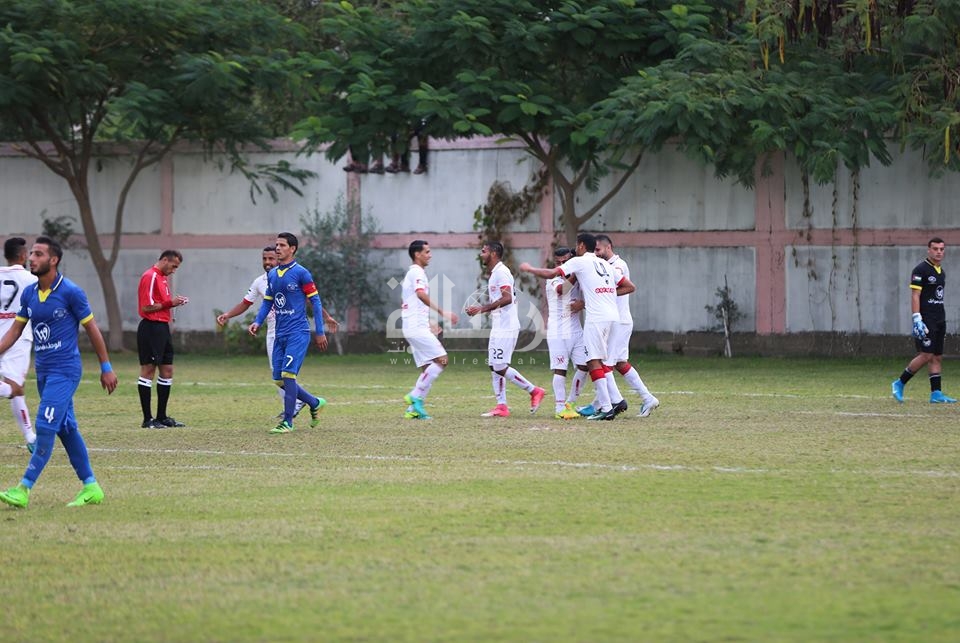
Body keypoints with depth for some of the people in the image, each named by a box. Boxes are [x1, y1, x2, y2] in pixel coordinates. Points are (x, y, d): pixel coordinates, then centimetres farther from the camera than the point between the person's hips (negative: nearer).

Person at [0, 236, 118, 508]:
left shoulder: (71, 292, -11)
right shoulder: (29, 294, 7)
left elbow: (92, 330, -5)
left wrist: (106, 368, -2)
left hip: (65, 370, -7)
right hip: (43, 371, 7)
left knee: (45, 427, -13)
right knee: (66, 429, 10)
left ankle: (23, 490, -15)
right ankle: (91, 487, 17)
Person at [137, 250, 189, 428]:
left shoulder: (162, 277, 18)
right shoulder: (150, 277, -12)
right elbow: (147, 307, -18)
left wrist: (175, 302, 5)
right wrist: (170, 303, -15)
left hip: (163, 328, 10)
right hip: (151, 328, -10)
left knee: (167, 370, 11)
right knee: (148, 371, -6)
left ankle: (162, 417, 16)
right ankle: (147, 419, -4)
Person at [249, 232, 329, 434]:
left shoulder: (301, 273, -8)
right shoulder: (272, 274, 12)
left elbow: (315, 302, -5)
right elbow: (268, 301, 20)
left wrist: (320, 332, -7)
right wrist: (258, 322, 3)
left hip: (298, 332, -7)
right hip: (280, 334, 7)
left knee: (288, 374, -15)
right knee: (279, 380, 6)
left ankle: (288, 422, -8)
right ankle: (315, 403, 26)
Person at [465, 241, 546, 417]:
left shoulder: (501, 272, -13)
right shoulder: (494, 273, 18)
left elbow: (507, 298, -23)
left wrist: (483, 308, -22)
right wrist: (478, 309, 14)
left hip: (506, 328, -10)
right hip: (498, 327, 10)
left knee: (500, 367, -10)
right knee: (494, 367, 8)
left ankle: (534, 391, -2)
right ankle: (501, 406, 8)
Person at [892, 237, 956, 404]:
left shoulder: (941, 272, 17)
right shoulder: (921, 270, -9)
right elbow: (915, 296, -14)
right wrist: (917, 319, -22)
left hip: (939, 320, 8)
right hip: (926, 319, -8)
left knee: (937, 357, 5)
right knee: (926, 355, -13)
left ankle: (936, 393, 4)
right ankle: (900, 383, -2)